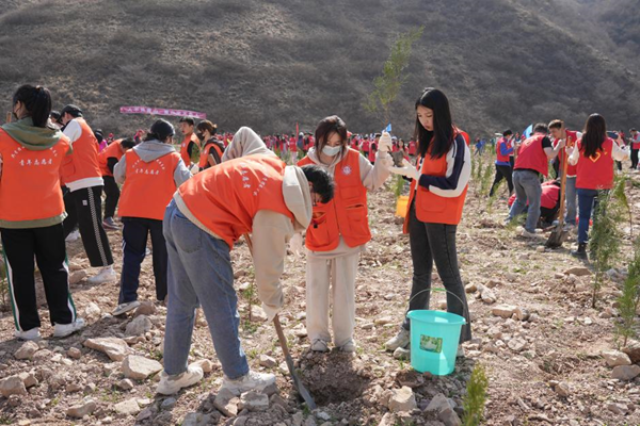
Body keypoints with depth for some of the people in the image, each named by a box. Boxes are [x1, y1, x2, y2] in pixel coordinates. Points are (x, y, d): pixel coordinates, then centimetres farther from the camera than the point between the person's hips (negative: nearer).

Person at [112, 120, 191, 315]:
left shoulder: (131, 154, 8)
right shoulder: (173, 157, -1)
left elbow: (118, 177, 18)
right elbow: (186, 183, -8)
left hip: (132, 210, 2)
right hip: (162, 212, -2)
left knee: (132, 253, 6)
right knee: (163, 254, 13)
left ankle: (128, 297, -6)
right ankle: (164, 295, 24)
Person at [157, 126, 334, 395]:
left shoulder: (270, 161, 8)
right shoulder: (276, 212, -14)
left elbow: (244, 134, 26)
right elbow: (268, 264, -9)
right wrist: (272, 303, 7)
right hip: (200, 231, -9)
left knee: (181, 303, 18)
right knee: (221, 308, 6)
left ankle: (172, 375, 33)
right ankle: (237, 378, 24)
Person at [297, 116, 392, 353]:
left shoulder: (354, 160, -3)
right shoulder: (305, 166, -6)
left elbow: (374, 182, -8)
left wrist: (382, 155, -20)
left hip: (349, 239, 1)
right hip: (319, 240, 0)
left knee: (345, 289, 11)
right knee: (317, 289, 10)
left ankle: (344, 336, 25)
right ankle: (317, 335, 27)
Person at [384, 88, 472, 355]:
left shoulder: (456, 142, -12)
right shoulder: (428, 139, 13)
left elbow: (453, 186, -19)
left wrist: (417, 175, -17)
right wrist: (405, 171, 1)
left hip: (440, 218, -8)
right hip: (419, 214, 8)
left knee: (448, 274, 1)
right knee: (421, 272, 15)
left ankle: (458, 332, 13)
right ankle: (412, 328, 26)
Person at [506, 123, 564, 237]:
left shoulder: (527, 140, 26)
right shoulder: (544, 138, 8)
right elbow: (551, 155, -4)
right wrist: (559, 146, 12)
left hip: (517, 172, 6)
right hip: (530, 174, -6)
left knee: (520, 199, 25)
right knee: (534, 204, 5)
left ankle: (510, 218, 7)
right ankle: (529, 230, 4)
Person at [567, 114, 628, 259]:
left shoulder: (580, 143, -5)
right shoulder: (609, 143, -6)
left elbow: (573, 161, 8)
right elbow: (622, 156, 9)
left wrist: (570, 153, 30)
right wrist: (623, 148, 30)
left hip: (584, 185, 0)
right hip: (603, 186, 0)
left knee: (584, 216, 5)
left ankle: (582, 247, -2)